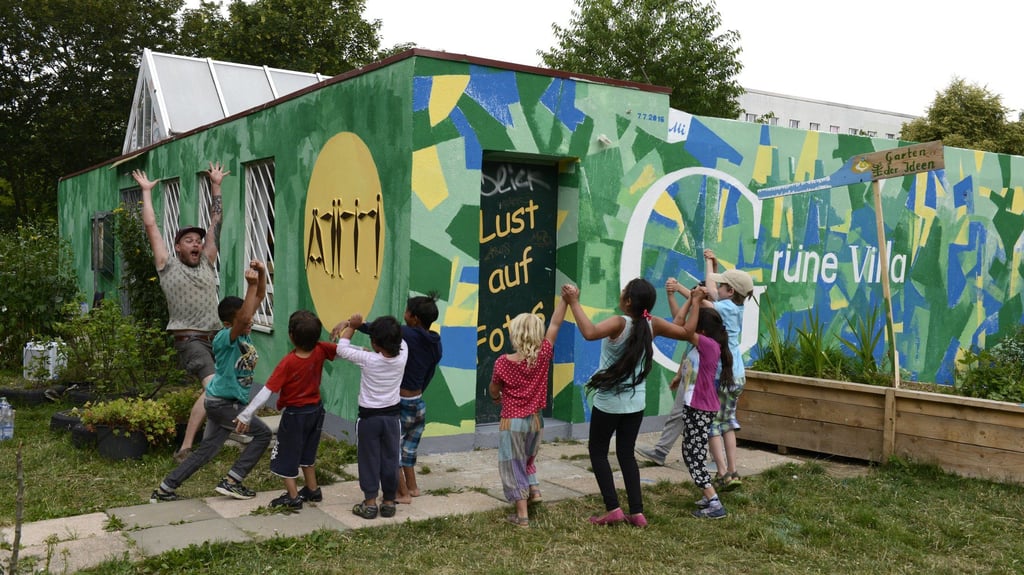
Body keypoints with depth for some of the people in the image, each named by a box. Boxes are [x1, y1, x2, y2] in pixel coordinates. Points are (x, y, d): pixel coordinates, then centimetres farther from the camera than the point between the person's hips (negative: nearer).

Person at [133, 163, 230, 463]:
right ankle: (185, 449, -23)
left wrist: (216, 186, 22)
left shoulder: (207, 264, 17)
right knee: (214, 387, -25)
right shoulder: (168, 266, 6)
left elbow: (216, 222, 20)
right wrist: (146, 191, 15)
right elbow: (151, 226, 7)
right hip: (190, 339, -7)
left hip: (215, 337, 7)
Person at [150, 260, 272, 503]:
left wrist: (262, 273, -16)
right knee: (263, 433, -4)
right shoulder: (224, 337, -22)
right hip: (223, 403, -9)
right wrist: (251, 284, -45)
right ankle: (231, 482, 1)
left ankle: (164, 490, 19)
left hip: (224, 402, 9)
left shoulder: (242, 331, 0)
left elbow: (259, 297, 1)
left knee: (206, 450, 14)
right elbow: (244, 318, -44)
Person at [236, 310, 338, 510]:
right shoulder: (320, 351, -15)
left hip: (294, 414, -6)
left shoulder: (288, 363, -26)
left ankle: (293, 496, 15)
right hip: (316, 410, 6)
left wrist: (246, 415, -22)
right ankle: (312, 489, 34)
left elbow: (266, 392, -26)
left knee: (286, 455, 11)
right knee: (307, 452, 26)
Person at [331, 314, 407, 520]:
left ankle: (370, 503, 13)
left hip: (369, 417, -3)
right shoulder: (403, 354, -13)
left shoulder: (368, 360, -22)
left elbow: (341, 350, -8)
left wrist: (351, 326, 1)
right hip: (392, 416, 3)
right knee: (390, 459, 11)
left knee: (369, 459, 8)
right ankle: (389, 502, 19)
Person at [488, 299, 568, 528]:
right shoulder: (543, 356, -11)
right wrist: (565, 298, -6)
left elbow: (493, 390, 0)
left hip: (512, 422, -4)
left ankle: (522, 515, 6)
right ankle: (534, 489, 17)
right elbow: (555, 324, -5)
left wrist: (497, 397, 23)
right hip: (535, 420, 4)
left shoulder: (503, 362, -15)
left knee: (513, 466, 6)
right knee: (527, 458, 30)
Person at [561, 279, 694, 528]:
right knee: (626, 454, 16)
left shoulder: (619, 323, -22)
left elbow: (590, 333, -41)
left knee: (597, 452, 11)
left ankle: (612, 509, 3)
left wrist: (574, 303, -35)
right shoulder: (652, 324, -5)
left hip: (609, 401, -5)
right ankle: (637, 511, 11)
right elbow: (686, 333, 7)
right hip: (636, 402, 5)